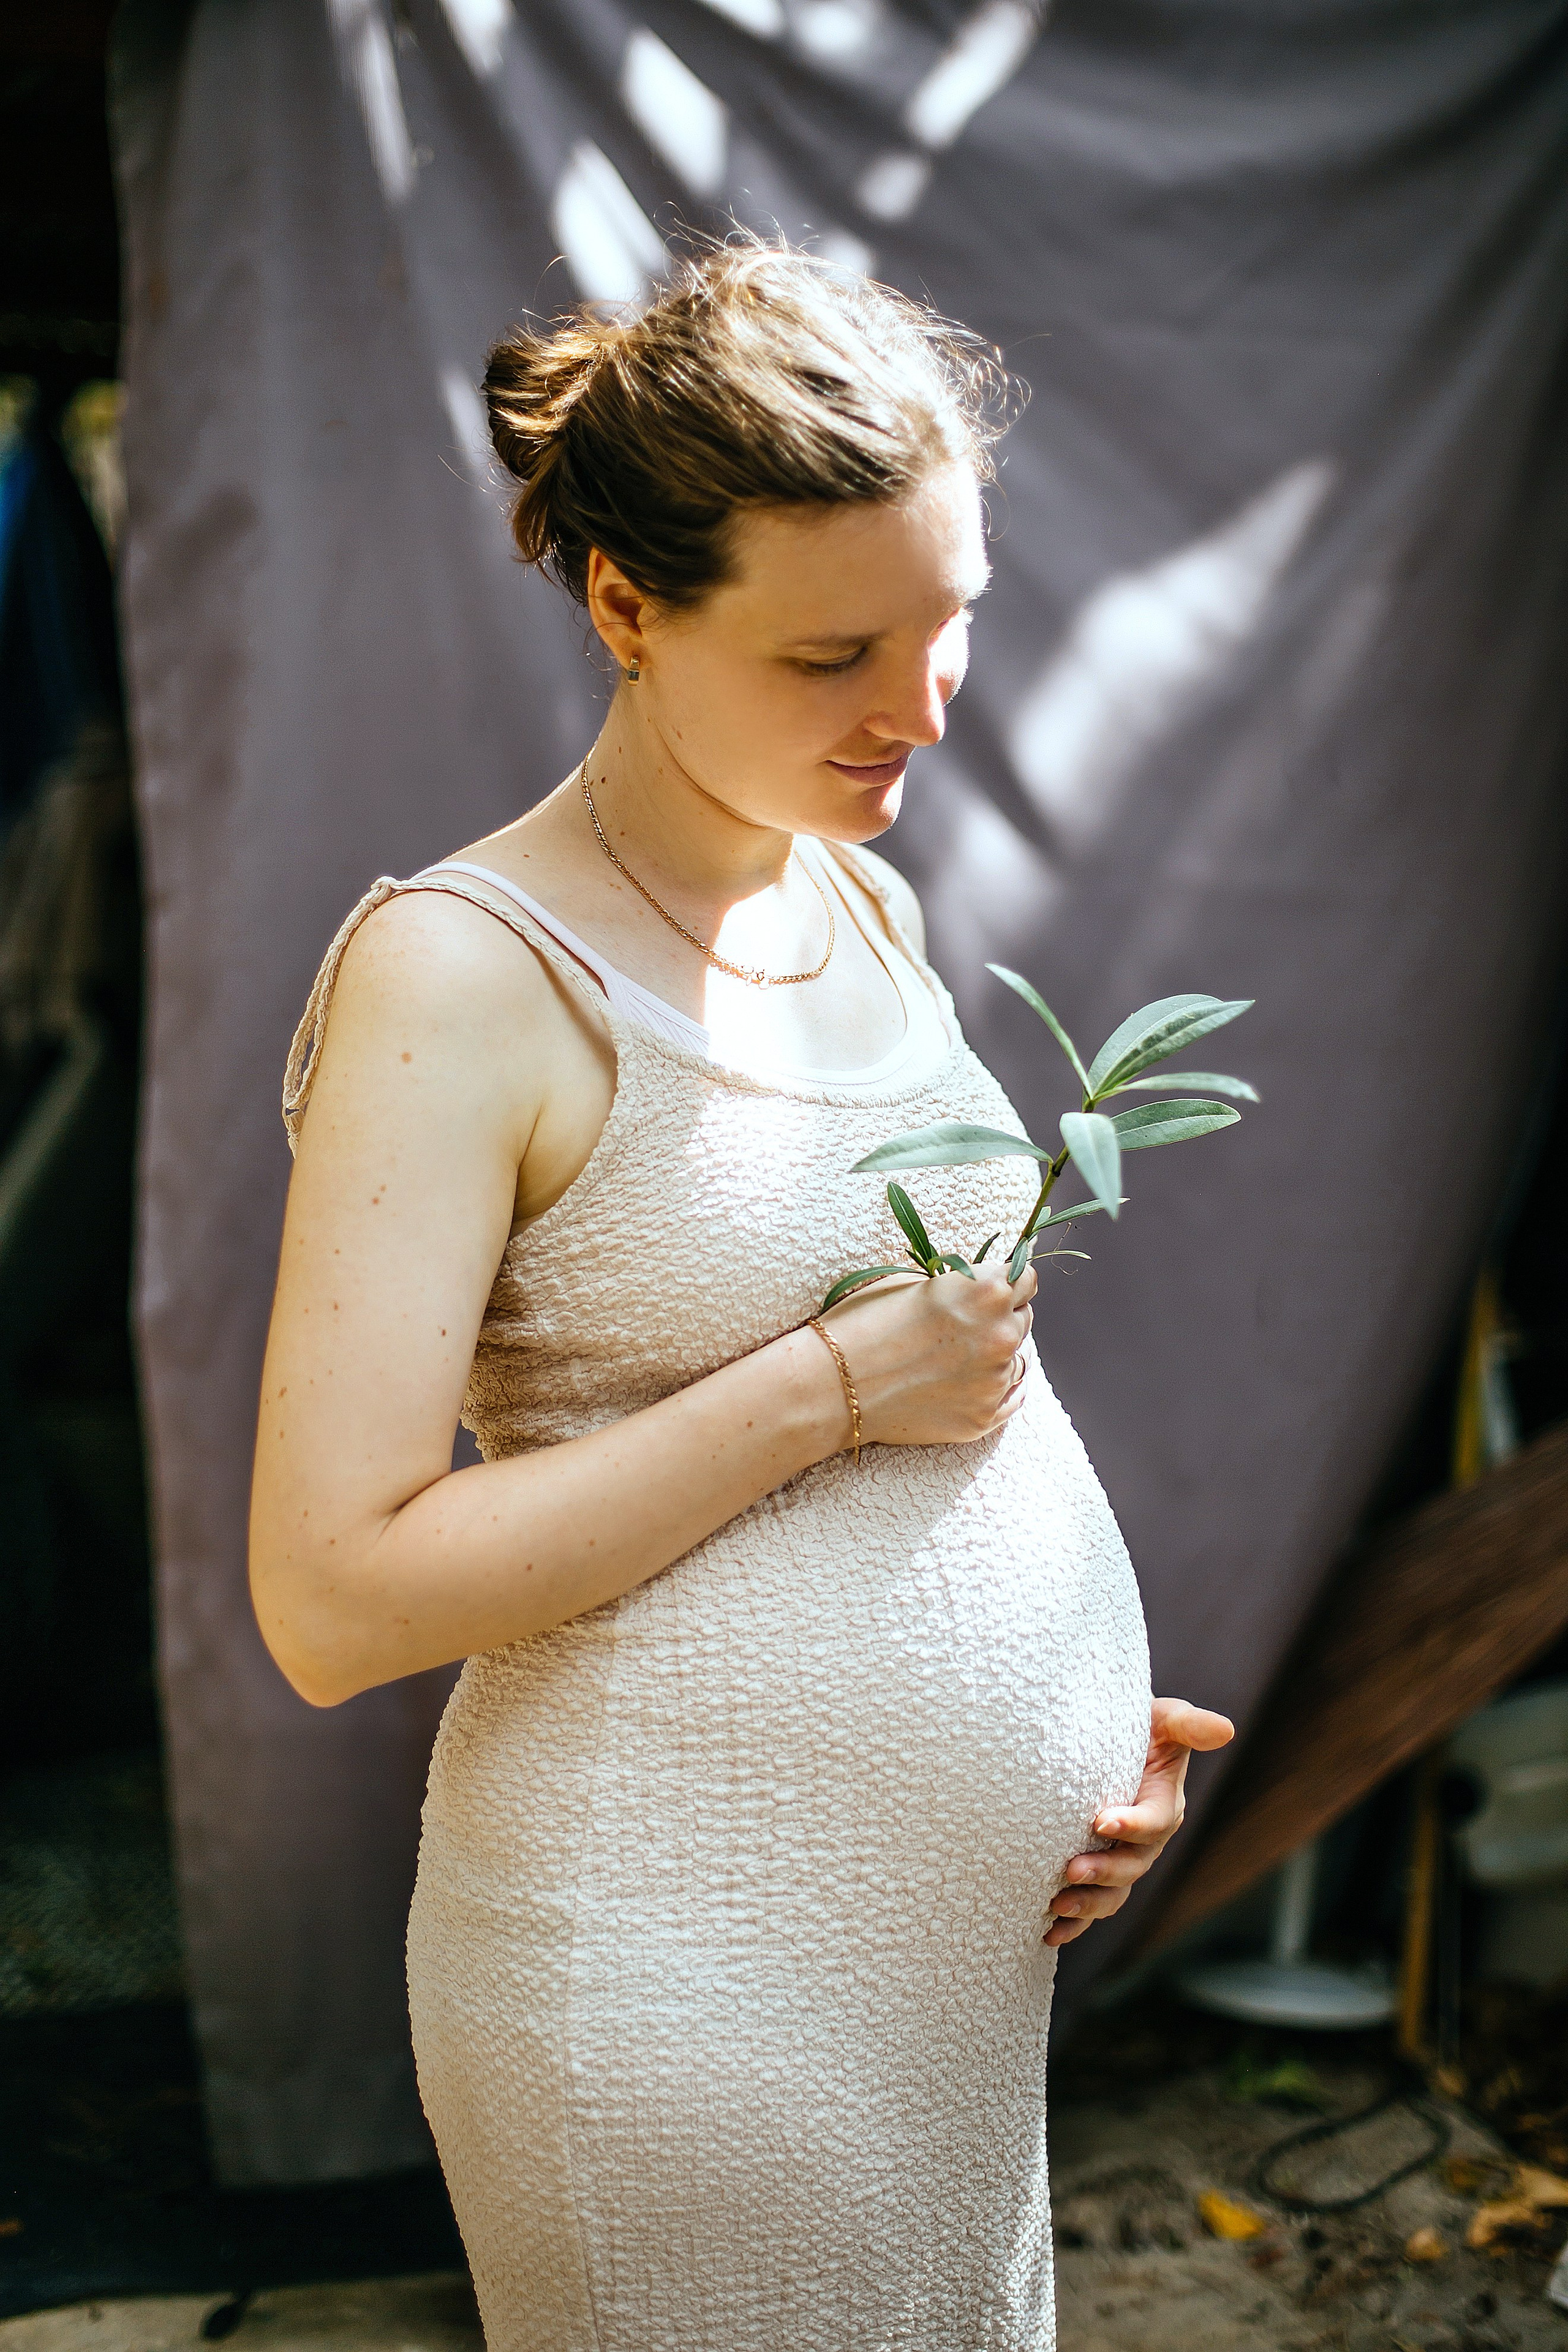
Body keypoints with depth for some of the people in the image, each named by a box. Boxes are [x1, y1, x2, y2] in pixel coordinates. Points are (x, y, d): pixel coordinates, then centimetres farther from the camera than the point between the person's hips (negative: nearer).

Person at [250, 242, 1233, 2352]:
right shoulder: (461, 973, -17)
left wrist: (1089, 1704, 4)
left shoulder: (866, 906, 7)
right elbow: (335, 1598, -22)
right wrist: (834, 1387, -21)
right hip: (692, 1967, -7)